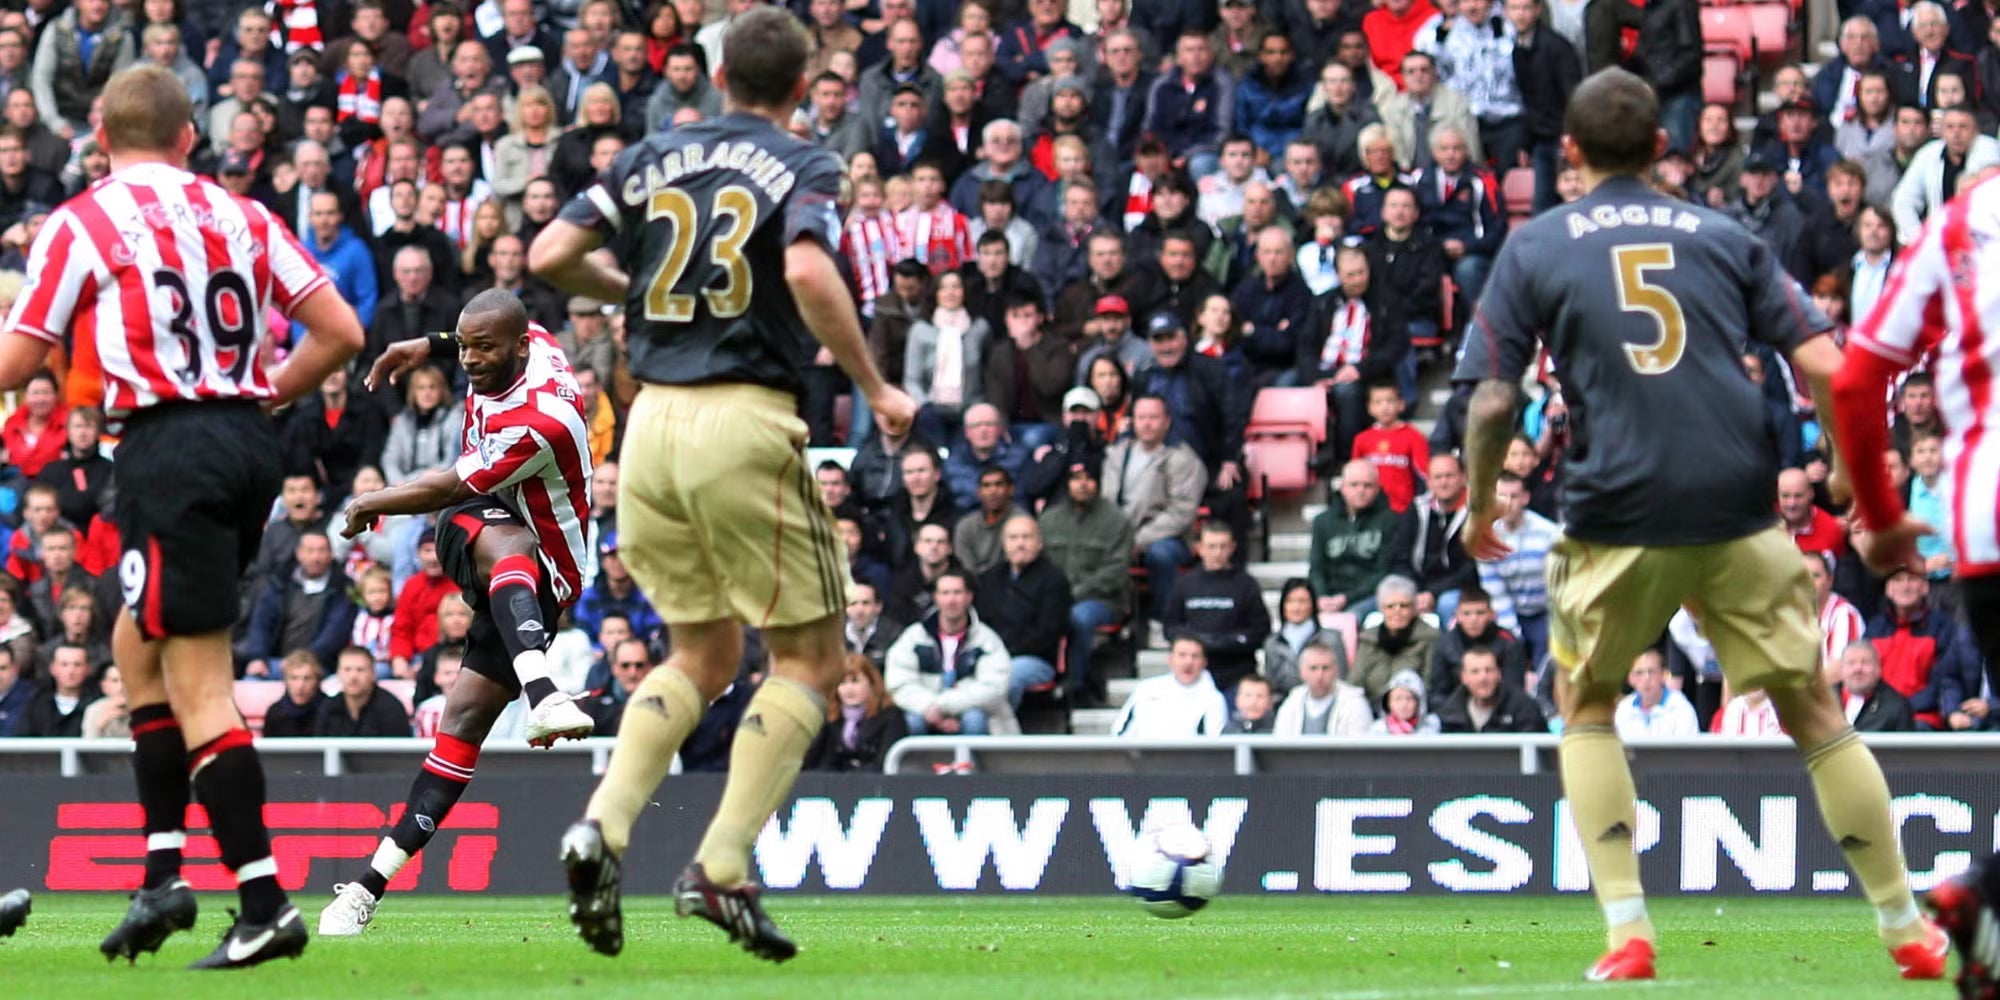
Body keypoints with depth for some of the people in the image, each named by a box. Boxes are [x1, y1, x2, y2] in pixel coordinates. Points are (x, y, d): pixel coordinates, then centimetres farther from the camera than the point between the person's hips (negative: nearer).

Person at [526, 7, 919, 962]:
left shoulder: (653, 156, 11)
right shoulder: (803, 166, -2)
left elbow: (551, 256, 4)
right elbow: (809, 274, -21)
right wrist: (877, 391, -11)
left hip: (653, 419, 5)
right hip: (745, 421, -5)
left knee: (703, 656, 18)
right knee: (809, 657, 7)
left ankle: (604, 823, -4)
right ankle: (722, 867, -6)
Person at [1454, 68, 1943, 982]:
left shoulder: (1534, 247, 7)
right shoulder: (1724, 237, 11)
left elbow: (1492, 399, 0)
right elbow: (1822, 367, 3)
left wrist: (1479, 507, 16)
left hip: (1616, 512, -1)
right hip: (1738, 510, 1)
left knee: (1586, 708, 19)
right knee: (1812, 711, 11)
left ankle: (1627, 932, 5)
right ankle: (1906, 929, 12)